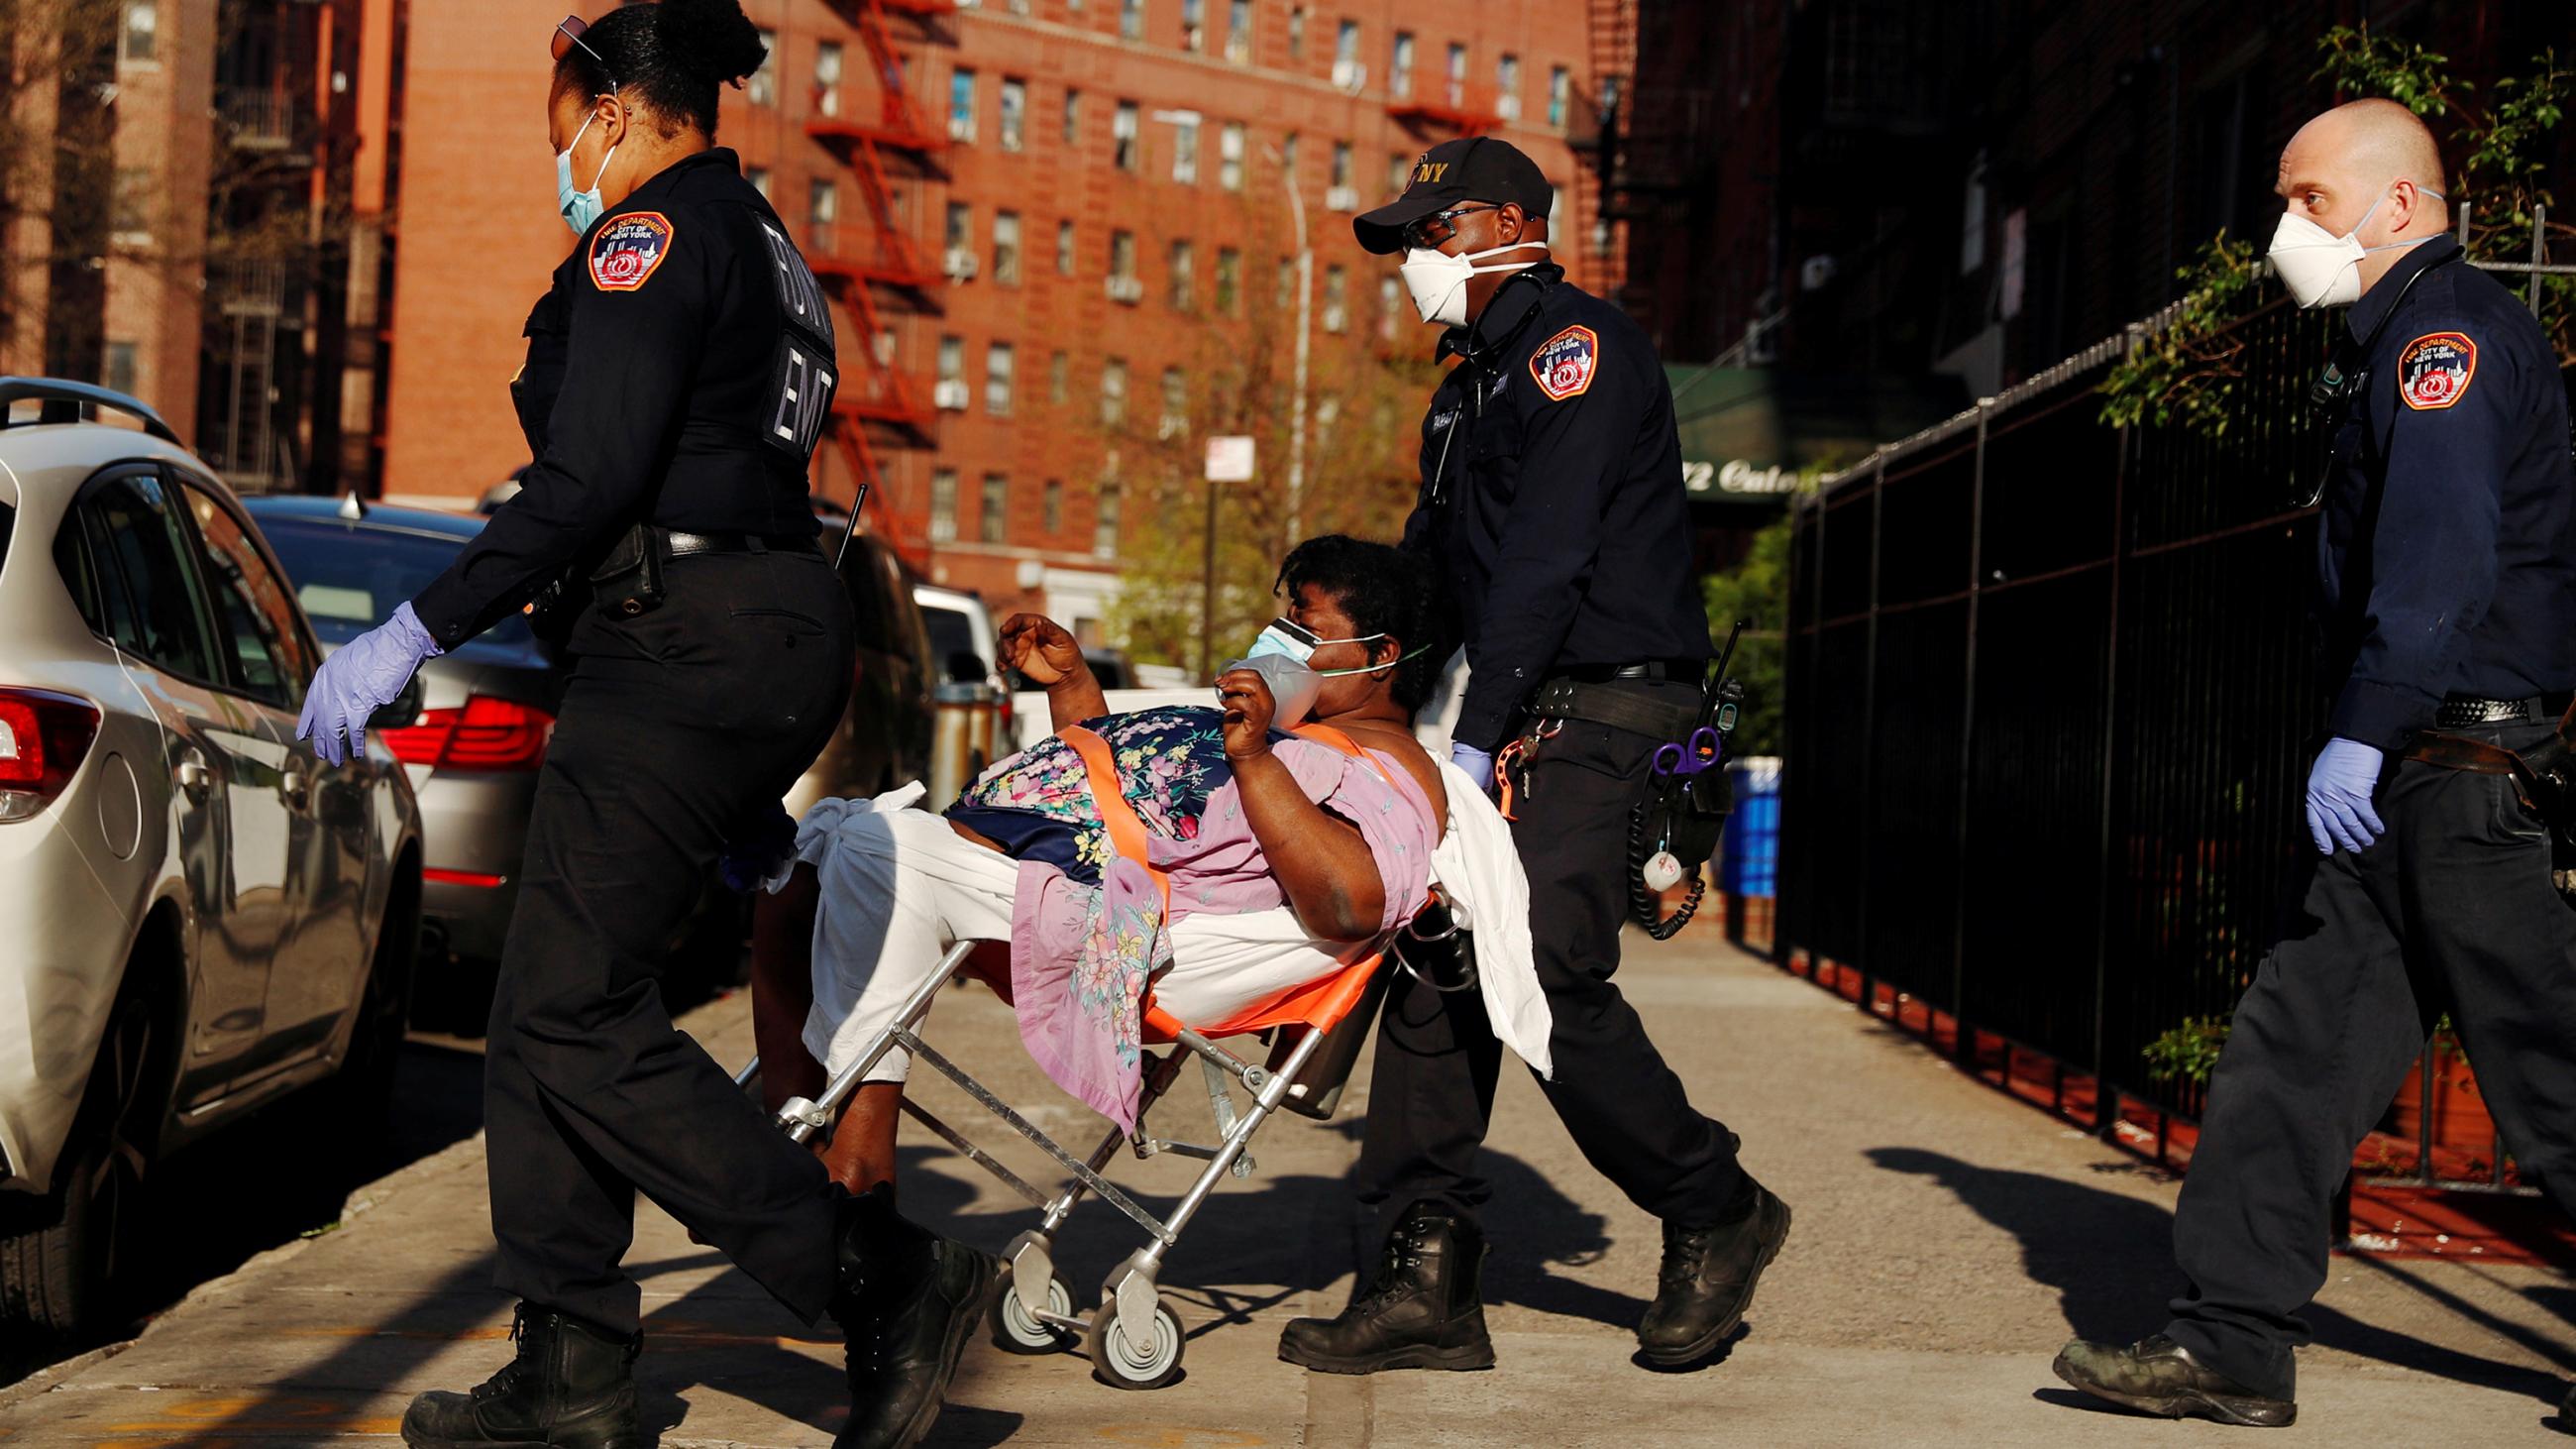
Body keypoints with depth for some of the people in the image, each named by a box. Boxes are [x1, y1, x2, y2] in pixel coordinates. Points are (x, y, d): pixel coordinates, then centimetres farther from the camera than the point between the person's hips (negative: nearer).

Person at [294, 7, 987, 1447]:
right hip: (777, 638, 10)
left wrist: (417, 631, -15)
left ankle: (892, 1283, -9)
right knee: (555, 1005, 11)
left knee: (577, 1018, -9)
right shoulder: (765, 249, 23)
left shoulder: (654, 228, -7)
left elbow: (593, 476, -18)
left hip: (687, 648, -10)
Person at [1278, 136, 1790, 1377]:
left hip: (1602, 714, -9)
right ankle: (1427, 1282, 1)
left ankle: (1715, 1216, 4)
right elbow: (1432, 563, 23)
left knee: (1549, 973, -16)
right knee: (1434, 965, 0)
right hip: (1519, 718, 9)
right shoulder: (1472, 382, 22)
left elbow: (1546, 557, -17)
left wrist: (1475, 739, -21)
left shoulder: (1575, 342, -8)